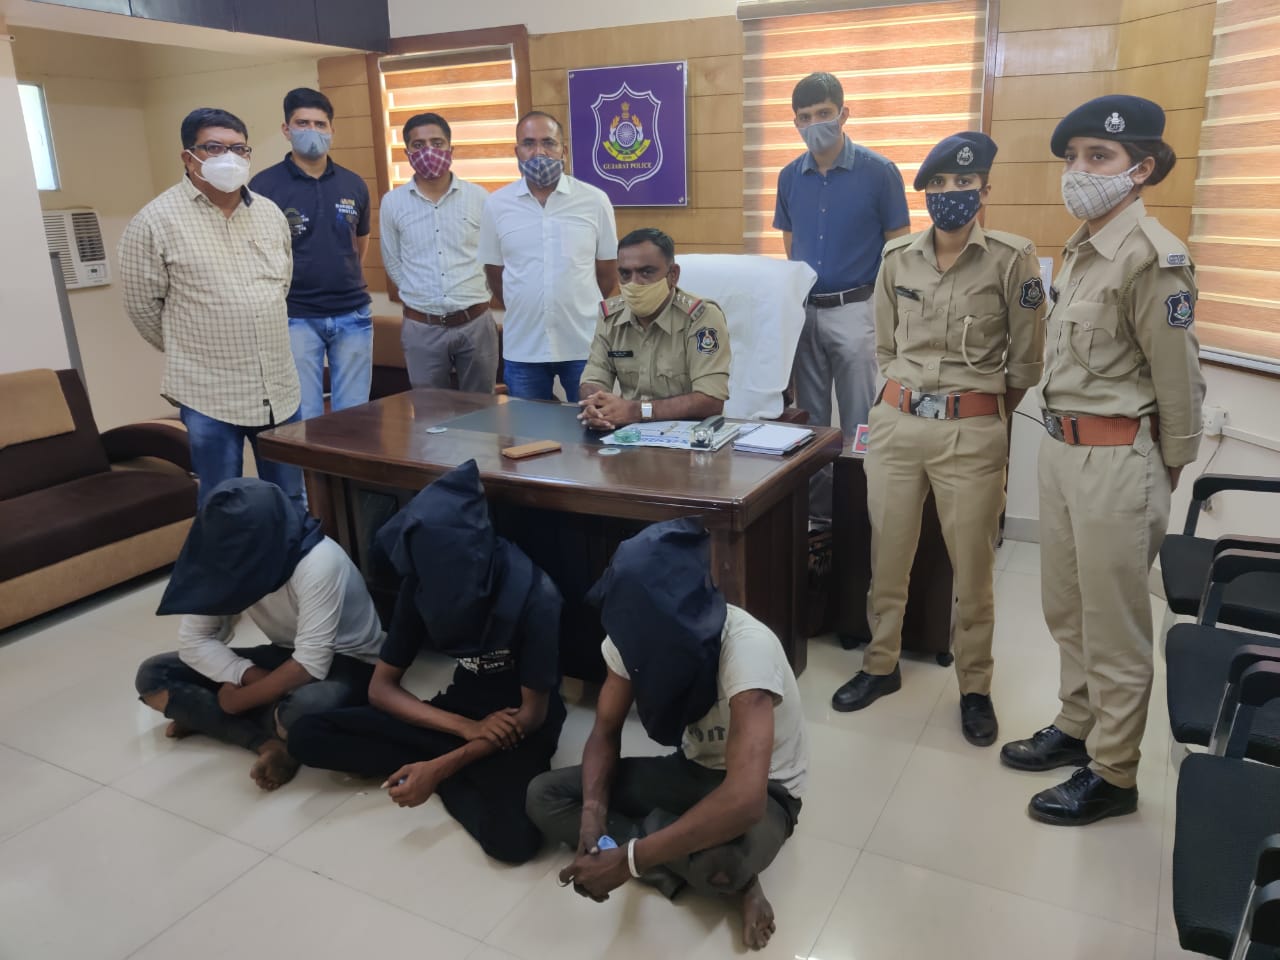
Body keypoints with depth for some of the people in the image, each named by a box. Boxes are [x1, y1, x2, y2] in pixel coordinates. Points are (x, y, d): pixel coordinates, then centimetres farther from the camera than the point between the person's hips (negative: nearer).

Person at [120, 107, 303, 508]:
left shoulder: (270, 212, 8)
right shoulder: (156, 220, -7)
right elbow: (143, 306, -2)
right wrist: (190, 351, 7)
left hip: (280, 387, 5)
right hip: (209, 394, -4)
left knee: (289, 498, 15)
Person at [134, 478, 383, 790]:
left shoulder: (318, 564, -30)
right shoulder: (227, 559, -11)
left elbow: (311, 666, -31)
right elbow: (193, 640, -8)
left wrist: (238, 700, -20)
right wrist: (252, 677, -23)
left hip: (346, 663, -7)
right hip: (286, 655, 7)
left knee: (304, 709, -42)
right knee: (152, 676, -7)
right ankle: (269, 742, -17)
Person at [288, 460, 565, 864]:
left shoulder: (534, 597, -26)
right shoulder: (422, 585, -12)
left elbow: (533, 714, -18)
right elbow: (381, 688, -6)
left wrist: (439, 768, -25)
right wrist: (466, 728, -21)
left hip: (519, 725, -4)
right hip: (461, 710, 5)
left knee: (512, 838, -34)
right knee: (307, 734, -9)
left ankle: (446, 778, -4)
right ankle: (464, 778, -8)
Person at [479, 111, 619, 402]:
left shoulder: (595, 200, -3)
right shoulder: (497, 205, 0)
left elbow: (607, 274, 5)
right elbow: (495, 275, 9)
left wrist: (579, 312, 10)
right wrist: (525, 312, 10)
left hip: (585, 345, -1)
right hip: (523, 349, 1)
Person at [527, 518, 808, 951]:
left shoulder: (746, 647, -35)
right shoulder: (637, 634, -16)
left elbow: (744, 799, -43)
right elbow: (606, 730, -3)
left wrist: (628, 860, -37)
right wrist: (593, 810, -23)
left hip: (761, 790, -6)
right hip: (693, 769, 7)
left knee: (721, 859, -41)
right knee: (544, 795, -9)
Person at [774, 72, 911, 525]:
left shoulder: (879, 172, -6)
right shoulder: (789, 177, 6)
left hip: (855, 310, -4)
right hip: (803, 311, 4)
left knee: (858, 421, 2)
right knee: (809, 419, 11)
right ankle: (814, 508, 23)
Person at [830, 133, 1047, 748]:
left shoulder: (1013, 259, -5)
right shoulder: (897, 258, 6)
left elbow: (1026, 360, 3)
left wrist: (982, 412, 10)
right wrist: (909, 397, 12)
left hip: (973, 433, -3)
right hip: (895, 424, 3)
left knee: (973, 569, 6)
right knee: (887, 556, 12)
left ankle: (975, 688, 25)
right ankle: (881, 666, 31)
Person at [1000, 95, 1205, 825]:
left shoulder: (1152, 256, -16)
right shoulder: (1081, 249, 10)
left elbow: (1179, 382, -12)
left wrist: (1163, 479, -3)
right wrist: (1059, 441, 10)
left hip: (1116, 459, -8)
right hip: (1062, 448, 8)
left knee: (1113, 629, 6)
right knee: (1067, 611, 20)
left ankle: (1114, 774, 23)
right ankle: (1077, 726, 39)